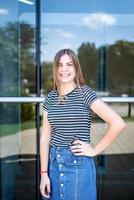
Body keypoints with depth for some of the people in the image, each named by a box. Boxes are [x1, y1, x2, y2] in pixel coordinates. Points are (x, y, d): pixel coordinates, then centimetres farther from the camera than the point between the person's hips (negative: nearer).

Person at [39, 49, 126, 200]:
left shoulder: (85, 93, -10)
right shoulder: (50, 98, 3)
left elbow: (118, 123, -18)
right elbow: (45, 136, 2)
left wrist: (95, 150, -12)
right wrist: (44, 173, -2)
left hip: (78, 164, -4)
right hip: (54, 162, 4)